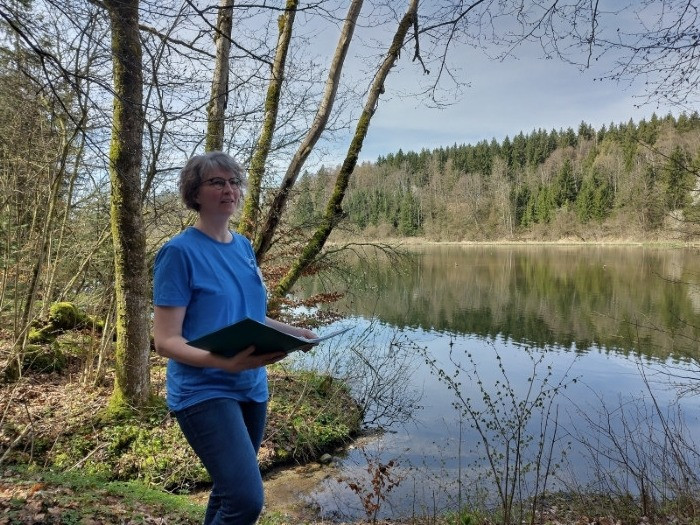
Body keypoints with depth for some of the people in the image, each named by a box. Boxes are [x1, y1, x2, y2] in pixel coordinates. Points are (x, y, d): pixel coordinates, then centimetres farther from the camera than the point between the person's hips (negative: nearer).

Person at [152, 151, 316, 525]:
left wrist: (295, 333, 0)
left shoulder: (244, 247, 7)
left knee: (230, 490, 18)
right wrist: (223, 362, -32)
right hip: (204, 391, -7)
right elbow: (165, 341, -16)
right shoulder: (180, 251, -13)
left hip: (251, 388, 7)